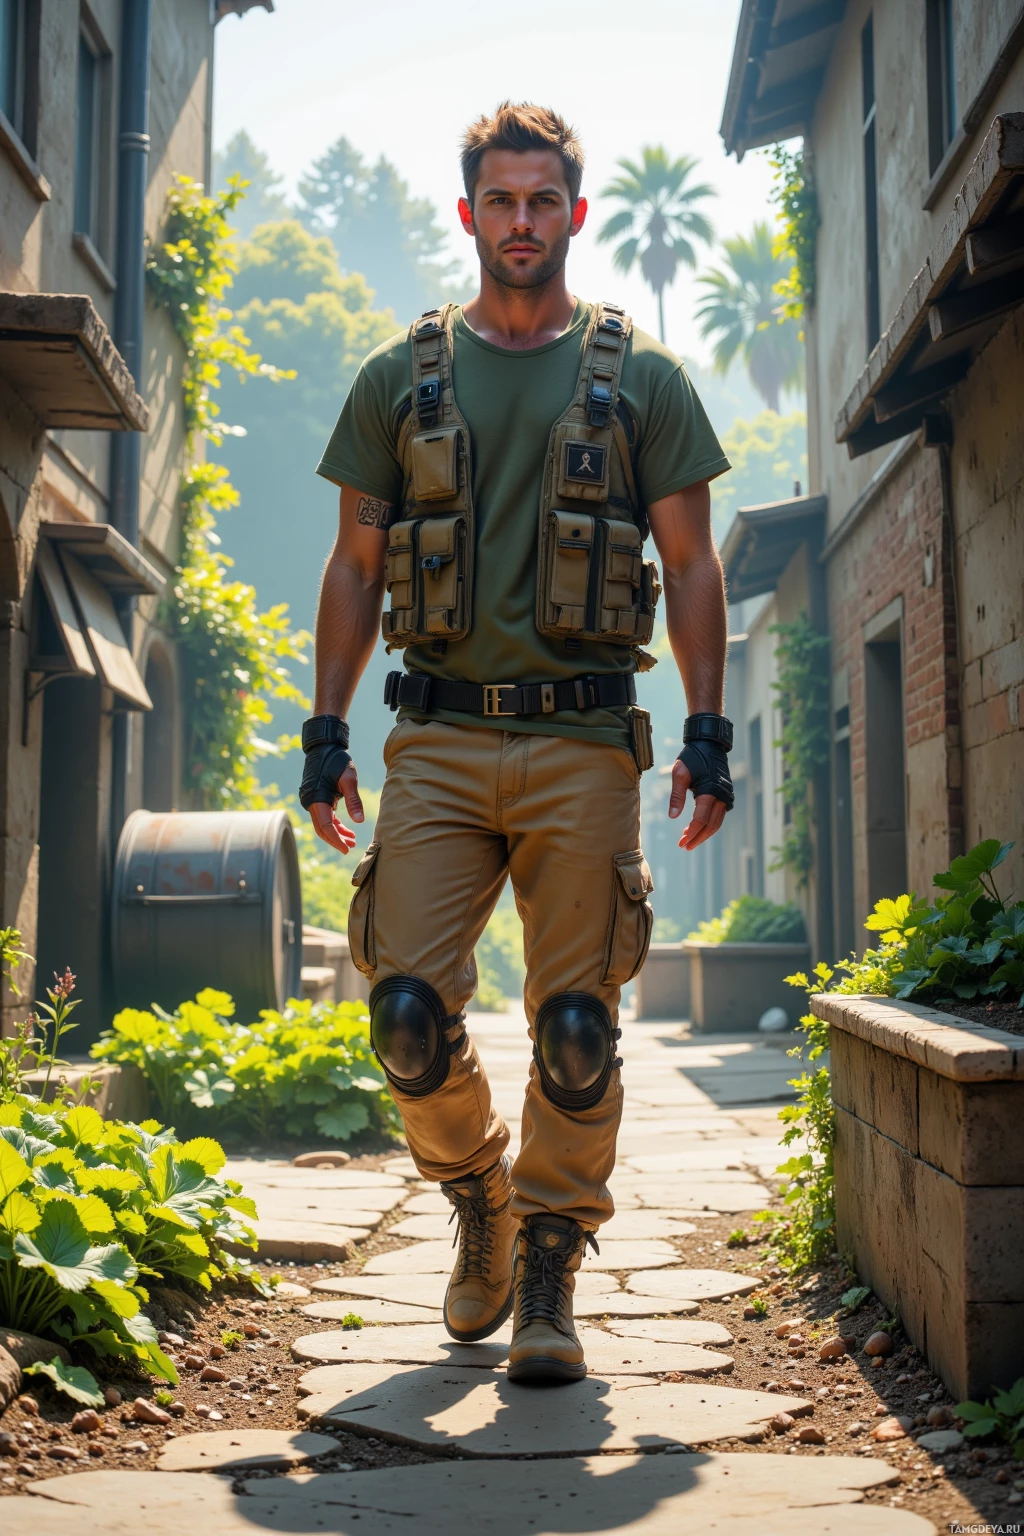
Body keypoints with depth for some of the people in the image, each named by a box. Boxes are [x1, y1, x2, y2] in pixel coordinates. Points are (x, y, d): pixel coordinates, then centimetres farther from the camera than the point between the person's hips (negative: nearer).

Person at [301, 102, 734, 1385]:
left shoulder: (641, 379, 9)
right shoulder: (400, 378, 12)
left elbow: (691, 564, 8)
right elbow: (355, 568, 13)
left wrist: (708, 727, -1)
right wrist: (325, 728, 6)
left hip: (582, 743, -1)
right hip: (439, 739, 1)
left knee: (575, 1030, -1)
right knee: (409, 1014, -6)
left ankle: (549, 1278, 14)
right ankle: (478, 1197, 23)